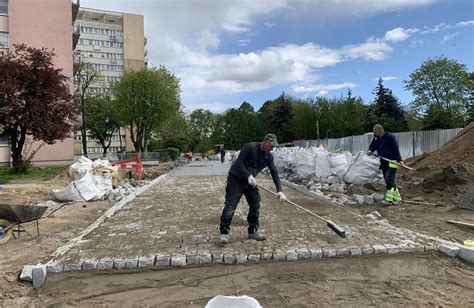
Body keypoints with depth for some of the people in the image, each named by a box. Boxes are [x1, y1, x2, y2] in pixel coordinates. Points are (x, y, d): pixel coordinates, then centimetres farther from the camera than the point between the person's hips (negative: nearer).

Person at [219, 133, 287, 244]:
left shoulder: (269, 156, 1)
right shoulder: (250, 147, -18)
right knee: (230, 206, -10)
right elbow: (239, 162, -20)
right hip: (236, 179, -7)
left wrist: (279, 191, -10)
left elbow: (274, 173, -1)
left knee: (255, 205, 6)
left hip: (250, 182, 7)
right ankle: (223, 232, 0)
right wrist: (249, 176, -27)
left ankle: (253, 231, 21)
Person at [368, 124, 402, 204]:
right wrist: (370, 151, -10)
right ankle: (397, 197, 23)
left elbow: (396, 148, -13)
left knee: (389, 179, -16)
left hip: (392, 162, -8)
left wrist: (399, 160, -20)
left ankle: (389, 198, -15)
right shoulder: (376, 139, 9)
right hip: (383, 162, 8)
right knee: (387, 180, 10)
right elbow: (372, 146, 15)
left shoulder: (390, 137, -11)